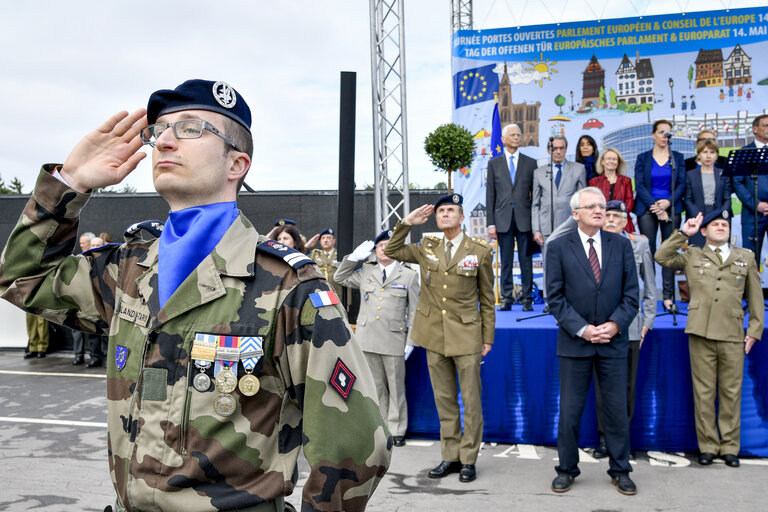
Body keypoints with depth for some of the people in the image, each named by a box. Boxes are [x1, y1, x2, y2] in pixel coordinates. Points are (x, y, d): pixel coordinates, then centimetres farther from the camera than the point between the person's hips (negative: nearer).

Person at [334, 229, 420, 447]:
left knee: (396, 387, 3)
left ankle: (396, 431, 13)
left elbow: (414, 310, 5)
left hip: (394, 339, -2)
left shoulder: (409, 275, 5)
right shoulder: (365, 272, 12)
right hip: (368, 338, 3)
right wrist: (354, 257, 7)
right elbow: (339, 278, 18)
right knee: (375, 386, 10)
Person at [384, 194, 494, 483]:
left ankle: (468, 459, 12)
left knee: (471, 400, 0)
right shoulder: (427, 248, 8)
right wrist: (407, 223, 2)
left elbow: (487, 298, 2)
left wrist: (488, 337, 0)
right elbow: (391, 252, 14)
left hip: (466, 335, -3)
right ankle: (450, 457, 20)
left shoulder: (479, 251, 0)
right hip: (434, 335, 3)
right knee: (444, 400, 10)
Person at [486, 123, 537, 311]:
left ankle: (527, 299, 9)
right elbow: (490, 195, 6)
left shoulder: (530, 163, 8)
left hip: (524, 219, 0)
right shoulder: (494, 163, 9)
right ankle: (506, 298, 12)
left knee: (526, 261, 2)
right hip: (503, 219, 0)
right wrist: (491, 223, -1)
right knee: (506, 261, 5)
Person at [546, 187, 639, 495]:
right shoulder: (559, 248, -1)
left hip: (614, 341, 2)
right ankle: (567, 470, 21)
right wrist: (581, 328, -14)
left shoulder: (621, 245, 6)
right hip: (574, 342, -1)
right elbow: (555, 297, -4)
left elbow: (631, 293, 3)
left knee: (617, 409, 9)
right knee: (569, 410, 6)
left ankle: (620, 471, 24)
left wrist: (615, 324, -11)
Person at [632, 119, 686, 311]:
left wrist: (668, 202, -12)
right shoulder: (643, 158, 7)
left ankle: (668, 296, 3)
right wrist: (655, 207, -11)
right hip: (647, 209, -1)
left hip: (671, 209, 1)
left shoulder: (677, 158, 11)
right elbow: (639, 185, -1)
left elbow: (681, 184, 4)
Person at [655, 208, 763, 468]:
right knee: (704, 393, 3)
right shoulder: (692, 256, 13)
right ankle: (708, 446, 13)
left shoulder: (746, 257, 15)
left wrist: (755, 330, 7)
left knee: (731, 393, 4)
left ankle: (730, 447, 16)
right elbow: (661, 257, 3)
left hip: (733, 336, 1)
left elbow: (755, 298, 15)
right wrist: (683, 233, 3)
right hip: (701, 334, -1)